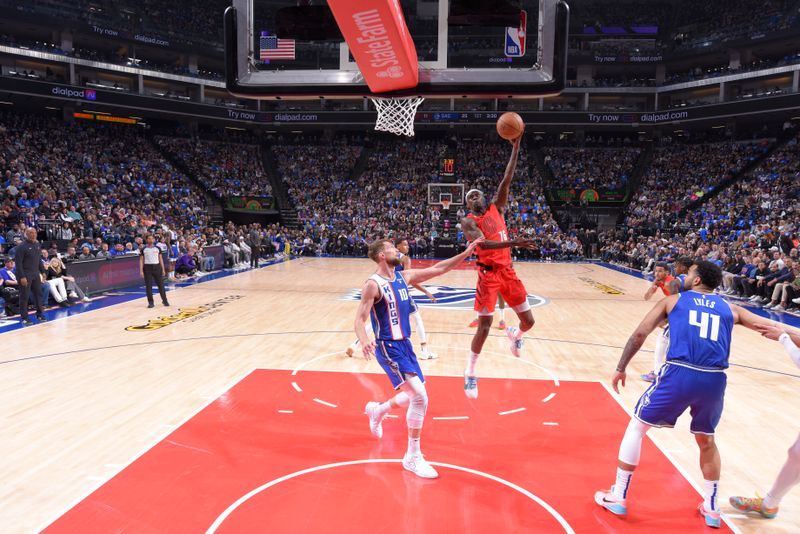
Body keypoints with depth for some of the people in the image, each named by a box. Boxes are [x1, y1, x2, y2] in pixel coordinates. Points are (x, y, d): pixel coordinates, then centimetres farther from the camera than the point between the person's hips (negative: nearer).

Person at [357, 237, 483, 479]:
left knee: (416, 397, 16)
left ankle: (377, 410, 43)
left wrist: (466, 253, 1)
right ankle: (413, 457, -1)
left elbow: (437, 269, 7)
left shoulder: (404, 277, 5)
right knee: (420, 397, -16)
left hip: (404, 344, 8)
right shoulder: (373, 284, -16)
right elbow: (359, 320, -19)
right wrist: (364, 341, -39)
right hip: (388, 348, -8)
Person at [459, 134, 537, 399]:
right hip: (488, 274, -5)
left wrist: (516, 146, -6)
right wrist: (513, 243, -35)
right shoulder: (468, 222, -4)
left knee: (528, 320, 8)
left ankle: (514, 334, 46)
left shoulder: (497, 208, 11)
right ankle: (470, 374, 6)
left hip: (507, 271, 5)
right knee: (484, 325, -9)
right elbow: (482, 243, -23)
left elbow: (507, 178, 1)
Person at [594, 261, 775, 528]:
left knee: (636, 426, 15)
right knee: (706, 441, 29)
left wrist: (621, 368, 14)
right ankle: (711, 509, 36)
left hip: (679, 374, -3)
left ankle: (618, 497, 19)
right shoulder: (730, 309, 19)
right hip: (715, 380, 3)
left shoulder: (673, 301, 13)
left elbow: (640, 334, 7)